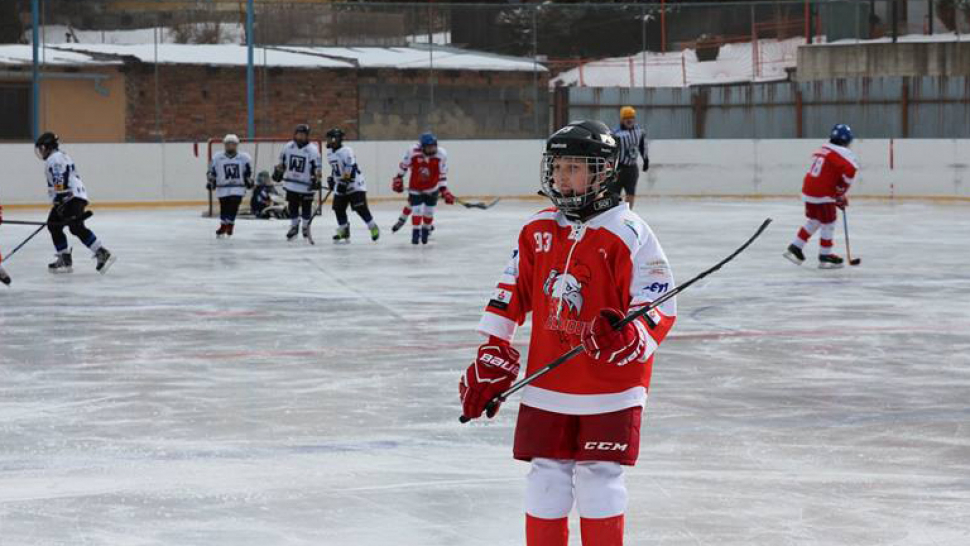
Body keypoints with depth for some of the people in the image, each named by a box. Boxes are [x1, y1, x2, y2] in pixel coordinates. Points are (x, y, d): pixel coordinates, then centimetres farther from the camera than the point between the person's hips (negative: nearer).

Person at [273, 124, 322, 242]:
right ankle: (294, 227, 24)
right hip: (291, 184, 4)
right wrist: (278, 171, 16)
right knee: (292, 206, 9)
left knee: (306, 208, 6)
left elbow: (317, 167, -13)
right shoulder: (288, 147, 0)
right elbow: (282, 162, 16)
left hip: (306, 186, -4)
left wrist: (317, 180, -20)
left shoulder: (312, 150, -13)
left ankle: (306, 226, 24)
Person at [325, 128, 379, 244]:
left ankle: (373, 228, 0)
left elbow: (350, 168, -25)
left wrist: (344, 182, -28)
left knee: (360, 207, -13)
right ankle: (344, 232, 15)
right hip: (341, 186, 9)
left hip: (355, 183, -9)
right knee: (338, 208, 3)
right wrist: (331, 179, 17)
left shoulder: (346, 151, -18)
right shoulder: (330, 153, 12)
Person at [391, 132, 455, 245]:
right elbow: (404, 164, -4)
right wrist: (398, 178, 2)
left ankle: (426, 230, 28)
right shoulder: (412, 152, -23)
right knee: (416, 208, -7)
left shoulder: (441, 154, -20)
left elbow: (443, 174, -9)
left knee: (429, 211, 6)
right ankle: (415, 232, 7)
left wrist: (444, 190, -11)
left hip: (432, 188, 1)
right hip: (415, 187, -1)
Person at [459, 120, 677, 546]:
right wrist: (492, 357, 10)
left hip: (610, 388, -4)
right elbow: (510, 297, 13)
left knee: (599, 479, -1)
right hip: (547, 384, 5)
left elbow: (661, 305, -12)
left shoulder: (628, 234, -11)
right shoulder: (537, 231, 6)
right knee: (546, 479, 8)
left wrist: (627, 339, -29)